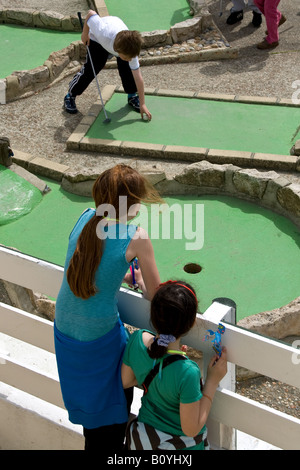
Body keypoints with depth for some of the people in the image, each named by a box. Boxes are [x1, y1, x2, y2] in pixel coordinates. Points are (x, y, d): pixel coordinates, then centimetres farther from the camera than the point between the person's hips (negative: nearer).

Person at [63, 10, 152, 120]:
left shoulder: (131, 50, -37)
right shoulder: (103, 33, -49)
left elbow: (138, 78, -30)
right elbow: (91, 13, -33)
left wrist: (142, 104, -27)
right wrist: (85, 33, -16)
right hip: (96, 38, -2)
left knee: (127, 70, -12)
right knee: (90, 69, -9)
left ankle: (132, 96, 14)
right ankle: (70, 96, 8)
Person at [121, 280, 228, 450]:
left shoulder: (137, 339, -20)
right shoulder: (187, 372, -35)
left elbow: (125, 382, 0)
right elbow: (191, 429, -23)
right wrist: (213, 380, -19)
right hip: (179, 444, -5)